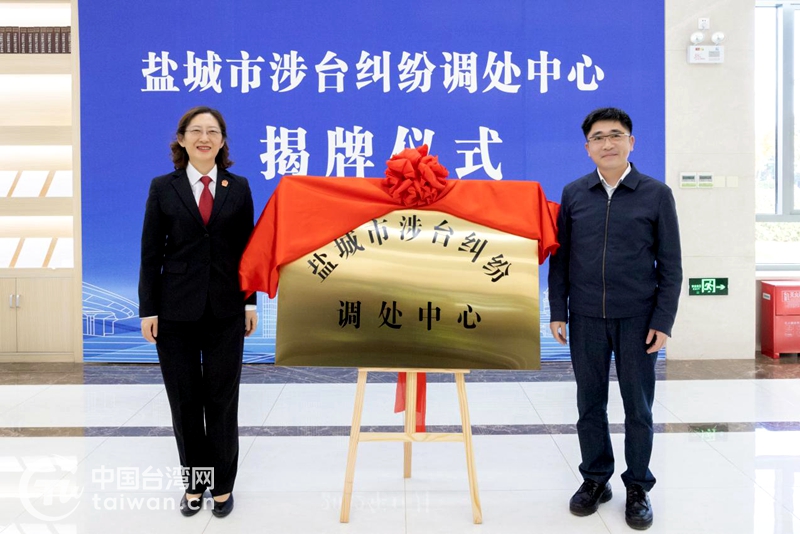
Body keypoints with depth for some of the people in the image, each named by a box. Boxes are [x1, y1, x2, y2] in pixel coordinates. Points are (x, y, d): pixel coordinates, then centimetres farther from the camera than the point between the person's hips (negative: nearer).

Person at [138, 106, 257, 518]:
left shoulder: (238, 187, 4)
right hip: (176, 310, 0)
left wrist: (250, 302, 3)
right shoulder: (163, 187, 1)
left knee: (222, 400, 7)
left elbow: (246, 248, 5)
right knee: (185, 400, 9)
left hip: (226, 310, 0)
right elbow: (151, 252, 0)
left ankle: (222, 484, 22)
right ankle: (194, 482, 26)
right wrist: (148, 309, -4)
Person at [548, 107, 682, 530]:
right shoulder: (573, 194, 4)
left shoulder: (656, 194, -1)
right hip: (586, 318, 2)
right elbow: (560, 256, 7)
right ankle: (595, 479, 27)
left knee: (638, 406, 7)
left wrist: (663, 320, -6)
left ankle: (638, 487, 24)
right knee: (590, 404, 11)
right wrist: (557, 311, 2)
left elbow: (670, 264, 0)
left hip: (637, 318, -1)